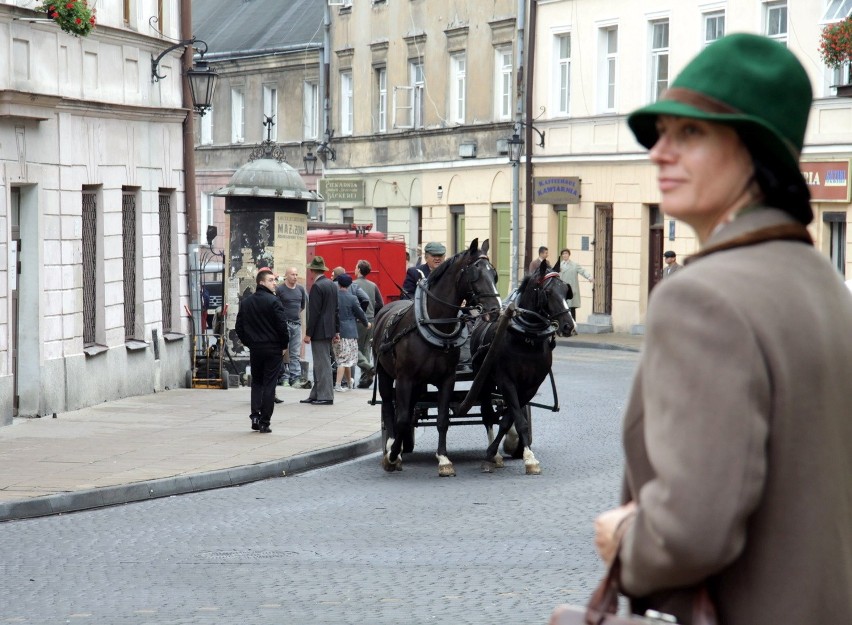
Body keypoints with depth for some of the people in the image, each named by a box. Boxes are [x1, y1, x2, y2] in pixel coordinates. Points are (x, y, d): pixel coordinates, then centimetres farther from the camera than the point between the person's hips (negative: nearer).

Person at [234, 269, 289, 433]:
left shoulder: (245, 302, 6)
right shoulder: (273, 301, -13)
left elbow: (239, 327, 8)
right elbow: (282, 326, -15)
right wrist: (284, 344, 0)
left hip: (254, 348, 5)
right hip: (273, 349, -5)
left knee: (256, 382, 18)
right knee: (269, 384, 0)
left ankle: (255, 415, 2)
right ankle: (264, 422, 0)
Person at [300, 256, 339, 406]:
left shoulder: (317, 287, -16)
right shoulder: (332, 285, 12)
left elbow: (314, 313, -18)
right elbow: (335, 310, 16)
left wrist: (308, 333, -15)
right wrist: (336, 331, 20)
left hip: (319, 332, -9)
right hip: (329, 330, 9)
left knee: (322, 364, -6)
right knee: (320, 364, 13)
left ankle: (326, 396, -4)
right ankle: (316, 394, 18)